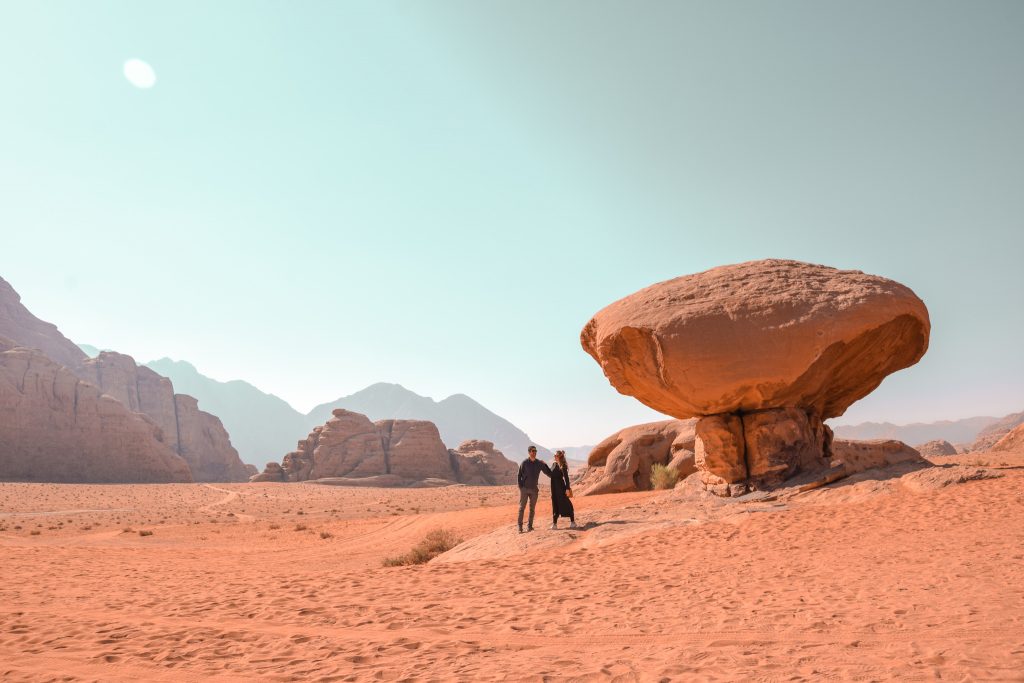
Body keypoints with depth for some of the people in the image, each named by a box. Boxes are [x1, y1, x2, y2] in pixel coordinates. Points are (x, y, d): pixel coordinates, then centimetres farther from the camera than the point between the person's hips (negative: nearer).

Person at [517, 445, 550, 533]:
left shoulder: (539, 463, 2)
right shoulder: (524, 463, -4)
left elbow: (549, 473, 4)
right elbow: (519, 475, -1)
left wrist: (545, 465, -9)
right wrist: (520, 487, -8)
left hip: (534, 489, 3)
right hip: (524, 489, -3)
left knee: (532, 508, 7)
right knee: (522, 507, -4)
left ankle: (530, 526, 14)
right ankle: (520, 526, -1)